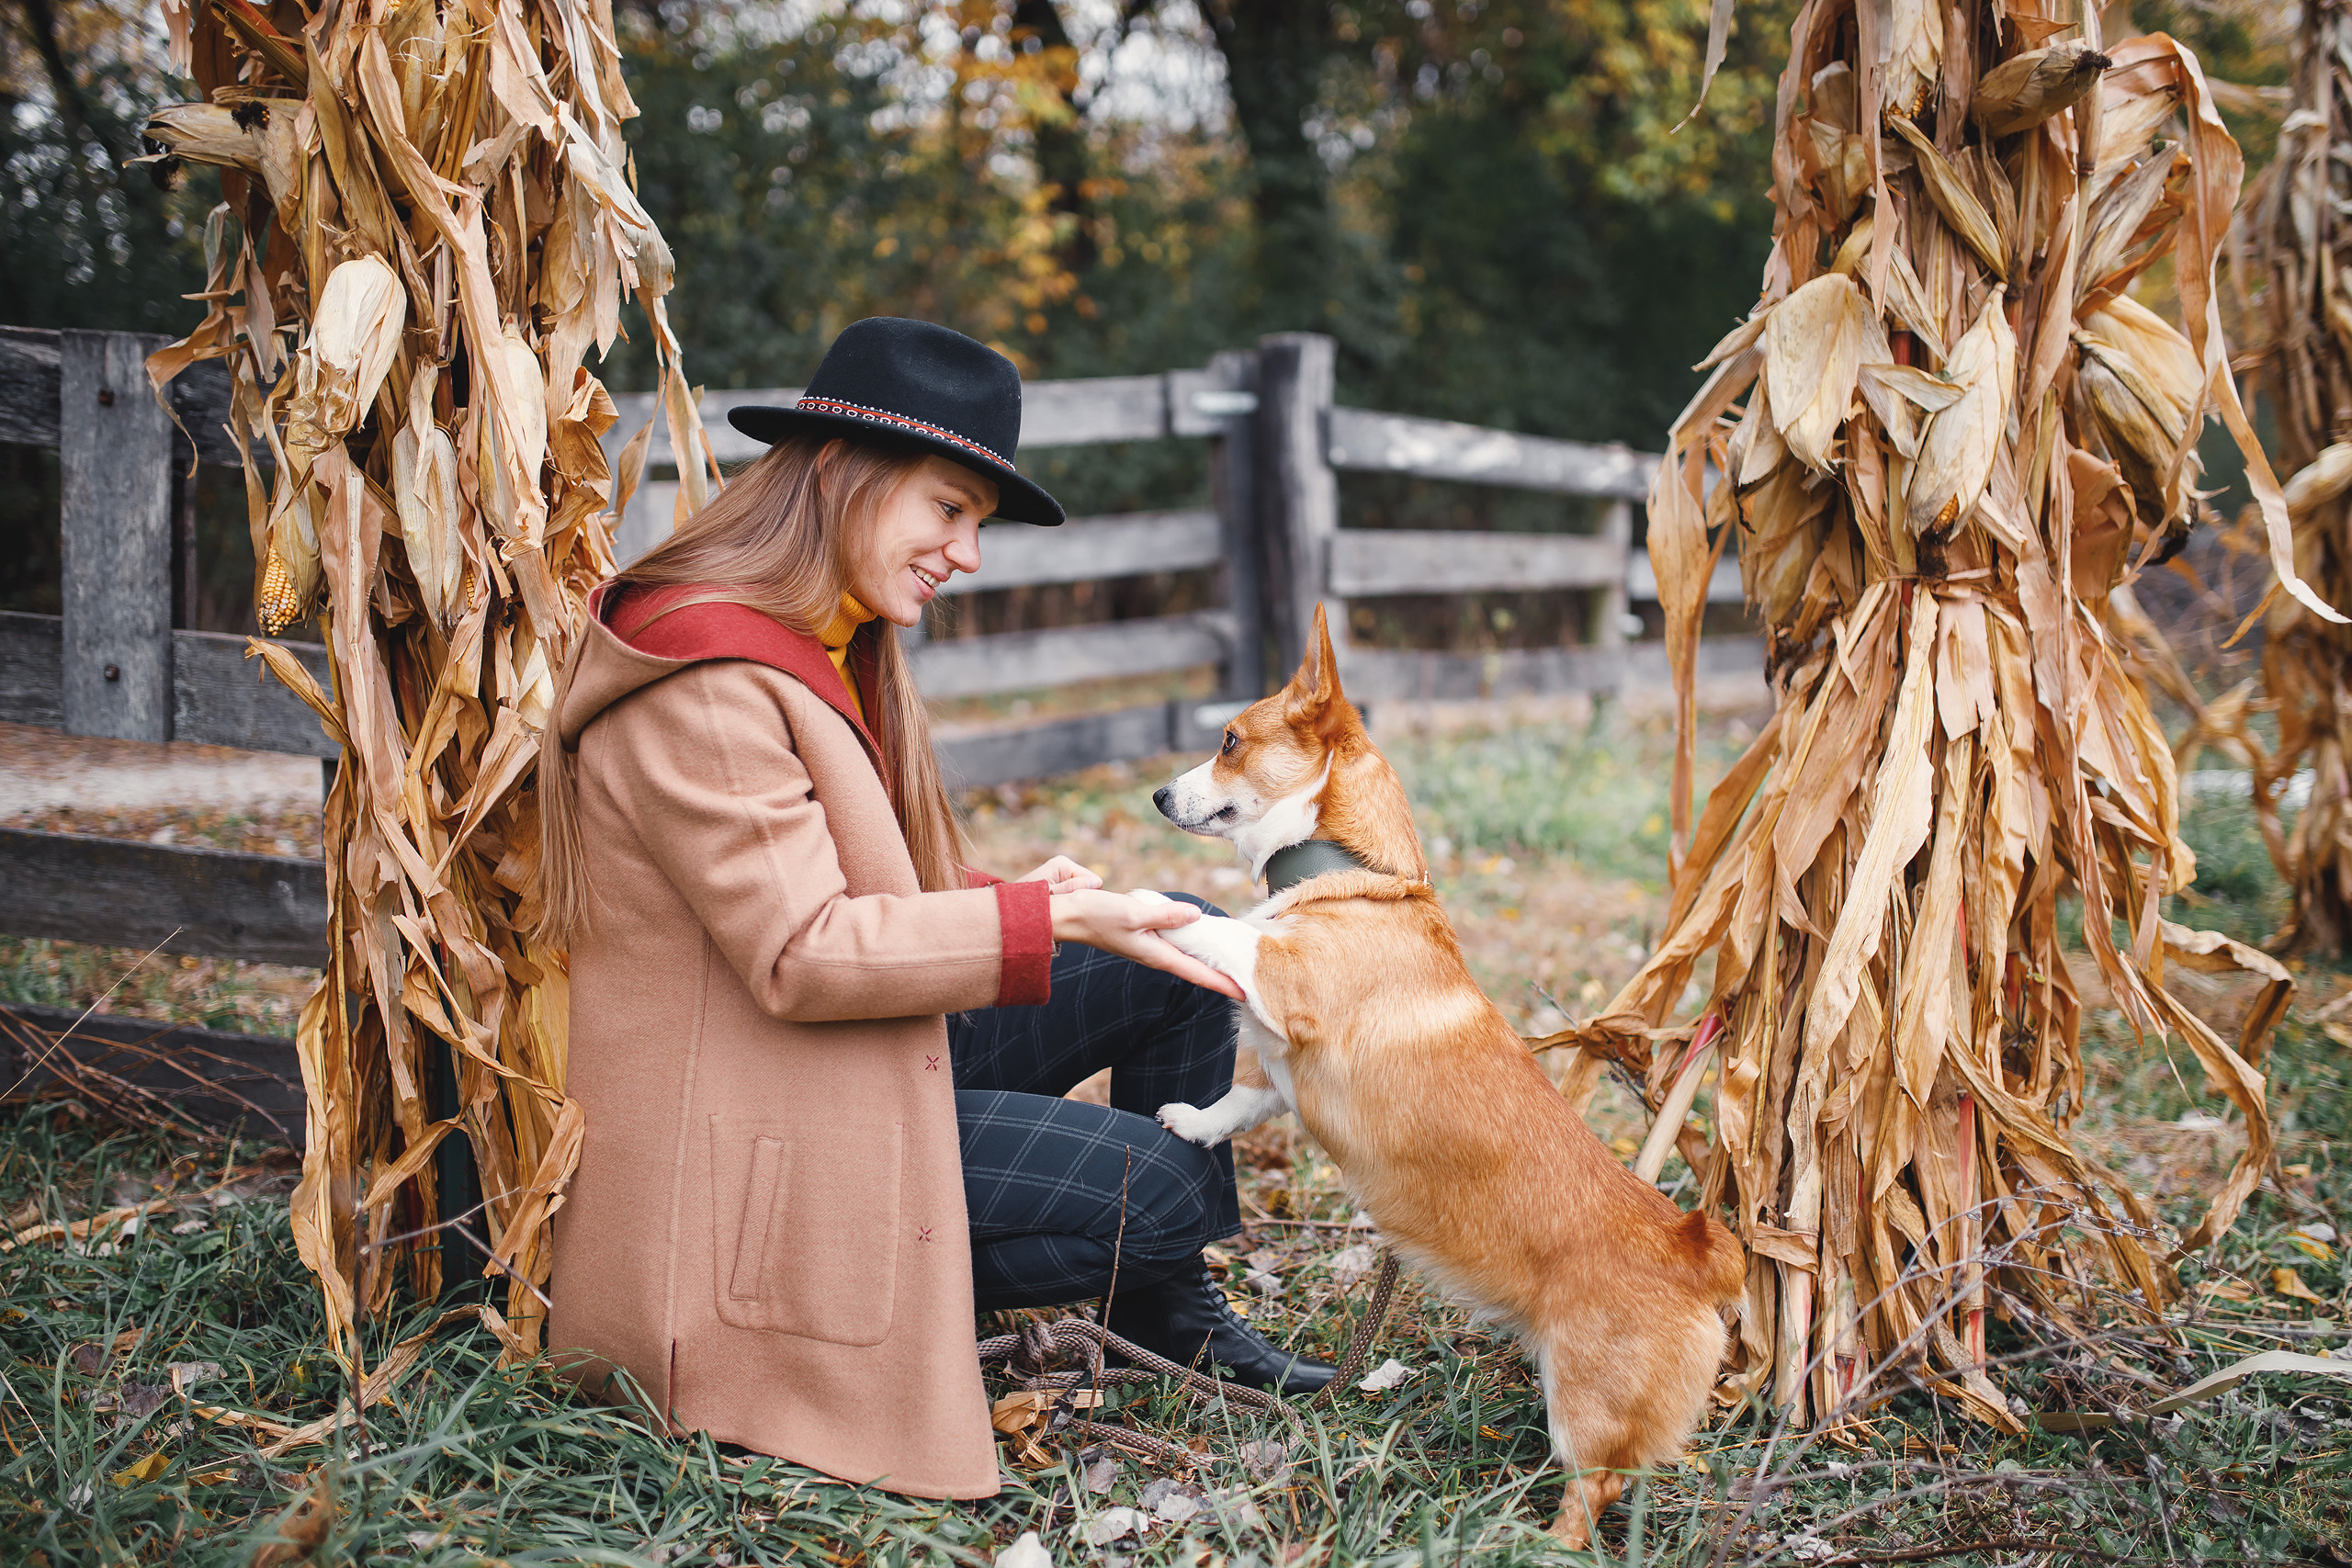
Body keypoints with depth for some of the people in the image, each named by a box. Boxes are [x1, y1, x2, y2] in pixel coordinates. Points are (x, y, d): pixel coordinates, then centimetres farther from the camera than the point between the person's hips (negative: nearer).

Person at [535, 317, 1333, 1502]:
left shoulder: (838, 649, 12)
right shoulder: (704, 684, -22)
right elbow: (799, 957, -26)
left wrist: (1013, 901, -2)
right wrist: (1047, 923, -25)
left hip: (869, 1048, 10)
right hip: (752, 1119, -10)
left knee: (1187, 949, 4)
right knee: (1155, 1187, -16)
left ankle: (1168, 1308, 15)